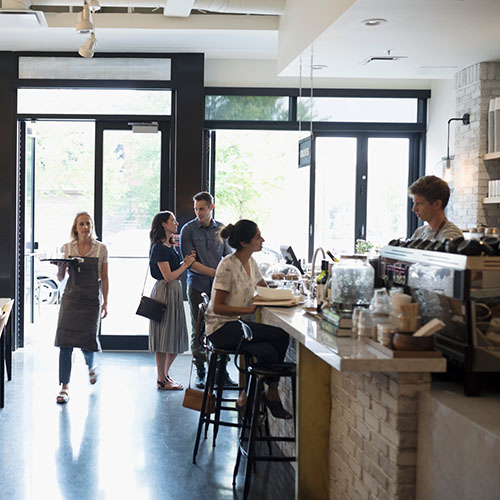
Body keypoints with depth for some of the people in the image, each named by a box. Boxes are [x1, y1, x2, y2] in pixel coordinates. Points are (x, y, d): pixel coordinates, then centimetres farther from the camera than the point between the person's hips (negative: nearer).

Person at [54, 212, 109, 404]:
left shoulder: (101, 249, 2)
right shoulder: (67, 248, 4)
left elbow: (104, 278, 6)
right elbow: (60, 278, 7)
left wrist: (105, 303, 1)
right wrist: (61, 268, -15)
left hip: (92, 299, -1)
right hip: (71, 298, 1)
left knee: (87, 340, -3)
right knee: (65, 341, -6)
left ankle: (91, 365, 33)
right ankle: (64, 386, 0)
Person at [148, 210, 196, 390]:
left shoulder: (170, 246, 14)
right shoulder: (159, 248, -15)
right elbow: (168, 276, -19)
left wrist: (186, 261, 5)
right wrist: (186, 264, -10)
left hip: (175, 291, 10)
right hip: (164, 292, -10)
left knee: (176, 337, 14)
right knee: (164, 337, -2)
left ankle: (165, 374, 26)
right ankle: (161, 380, 7)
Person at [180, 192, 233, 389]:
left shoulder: (221, 230, 8)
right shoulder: (188, 230, -2)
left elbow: (228, 257, 13)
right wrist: (214, 272, -16)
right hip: (198, 286, -2)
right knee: (199, 330, 3)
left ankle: (221, 370, 8)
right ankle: (200, 371, 12)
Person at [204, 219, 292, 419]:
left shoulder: (250, 262, 8)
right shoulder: (228, 266, -16)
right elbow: (217, 307, -16)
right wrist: (248, 309, -22)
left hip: (235, 324, 8)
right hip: (220, 328, -8)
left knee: (268, 352, -21)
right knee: (280, 337, -21)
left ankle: (248, 395, -6)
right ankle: (271, 393, -2)